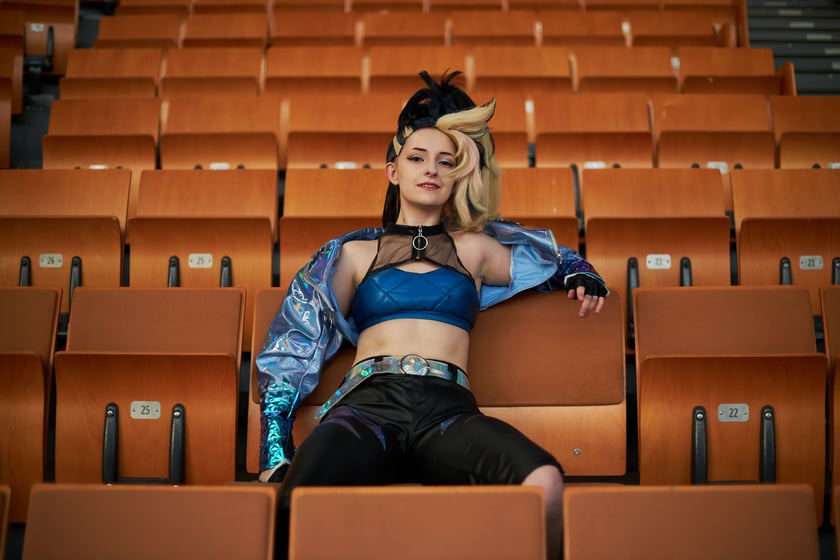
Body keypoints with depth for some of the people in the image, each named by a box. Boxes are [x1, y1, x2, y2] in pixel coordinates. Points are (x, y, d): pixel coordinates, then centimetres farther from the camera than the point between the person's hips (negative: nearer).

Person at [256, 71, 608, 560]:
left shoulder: (473, 248, 25)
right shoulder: (354, 253, 23)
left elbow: (555, 263, 42)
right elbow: (297, 348, 18)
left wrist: (582, 278, 17)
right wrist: (275, 452, 6)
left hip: (449, 409, 1)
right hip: (369, 401, -1)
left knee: (545, 482, -33)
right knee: (298, 508, -37)